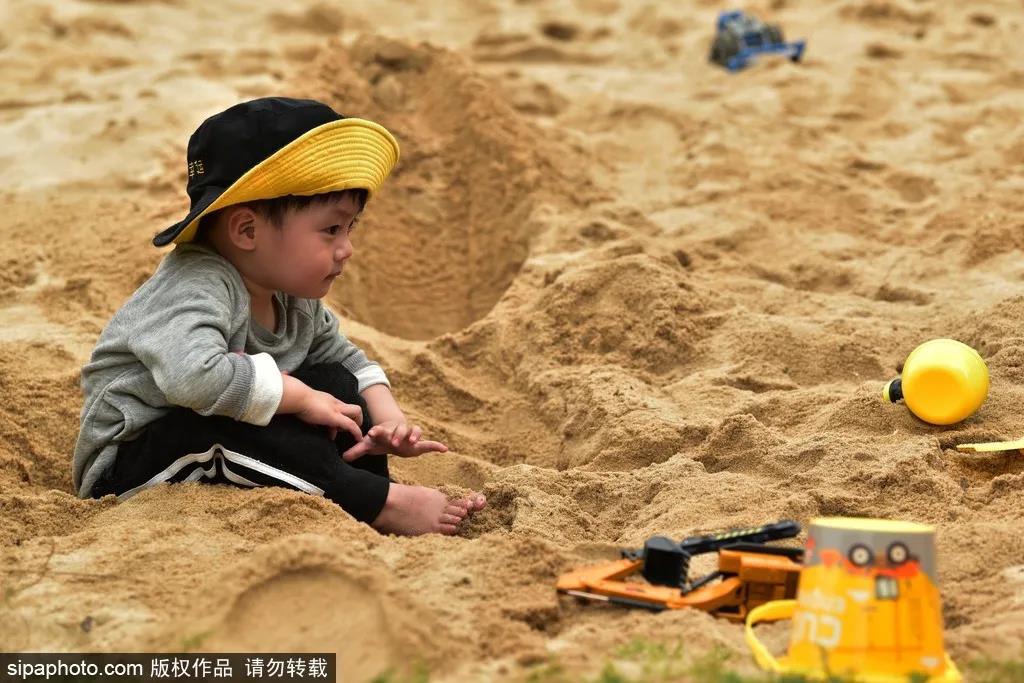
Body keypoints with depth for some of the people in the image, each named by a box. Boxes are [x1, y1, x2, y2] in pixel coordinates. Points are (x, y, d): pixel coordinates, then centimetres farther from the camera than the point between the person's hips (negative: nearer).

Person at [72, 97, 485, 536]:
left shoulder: (296, 301, 1)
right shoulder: (198, 286, -29)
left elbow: (346, 357, 19)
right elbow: (195, 376, -48)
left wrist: (387, 416, -3)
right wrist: (299, 396, -33)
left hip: (225, 450, 9)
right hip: (126, 470, -9)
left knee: (336, 384, 1)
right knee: (228, 426, -36)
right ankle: (380, 504, -27)